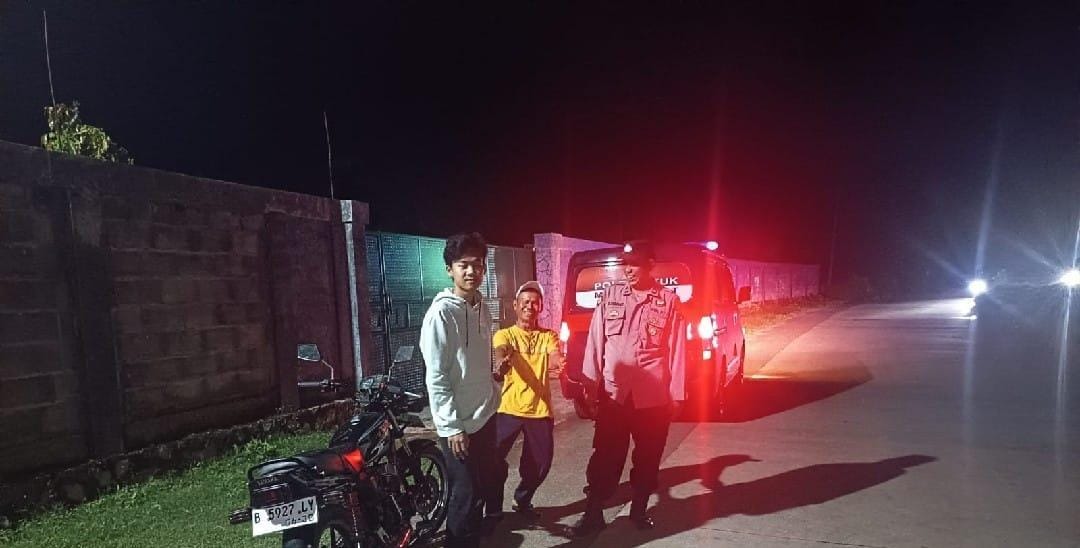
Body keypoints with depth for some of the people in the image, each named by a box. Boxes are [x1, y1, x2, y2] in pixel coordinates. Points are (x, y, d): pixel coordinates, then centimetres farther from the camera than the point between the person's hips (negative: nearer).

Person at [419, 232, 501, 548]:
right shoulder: (442, 313, -17)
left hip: (485, 416, 8)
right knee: (465, 497, 2)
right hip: (459, 424, -8)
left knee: (480, 489, 19)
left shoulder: (482, 309, 7)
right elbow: (436, 378, -18)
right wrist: (451, 427, -18)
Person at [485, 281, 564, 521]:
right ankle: (493, 510, 16)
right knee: (494, 458, -6)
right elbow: (501, 352, -20)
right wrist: (503, 362, -45)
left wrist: (559, 361, -38)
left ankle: (523, 501, 37)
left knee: (540, 463, 10)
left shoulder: (548, 336, 9)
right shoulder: (504, 334, 3)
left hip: (540, 409, 2)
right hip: (509, 408, -2)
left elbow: (554, 357, -12)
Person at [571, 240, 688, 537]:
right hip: (613, 393, 0)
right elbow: (595, 342, 3)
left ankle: (639, 509, 31)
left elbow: (677, 350, 1)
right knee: (605, 457, 5)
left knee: (648, 458, 13)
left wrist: (676, 394, 0)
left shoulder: (668, 300, 0)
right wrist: (590, 384, -1)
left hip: (653, 396, 0)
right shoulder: (610, 296, 3)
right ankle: (593, 513, 18)